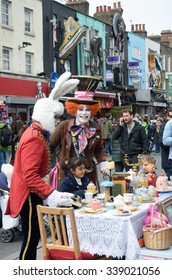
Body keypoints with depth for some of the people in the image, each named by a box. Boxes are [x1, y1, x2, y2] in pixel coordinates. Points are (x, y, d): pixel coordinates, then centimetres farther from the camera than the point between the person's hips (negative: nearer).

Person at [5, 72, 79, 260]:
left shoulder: (36, 133, 12)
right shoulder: (34, 138, -21)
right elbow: (30, 175, -29)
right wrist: (52, 195, -34)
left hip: (32, 192, 11)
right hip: (28, 194, -11)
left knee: (33, 237, 17)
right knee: (30, 239, -5)